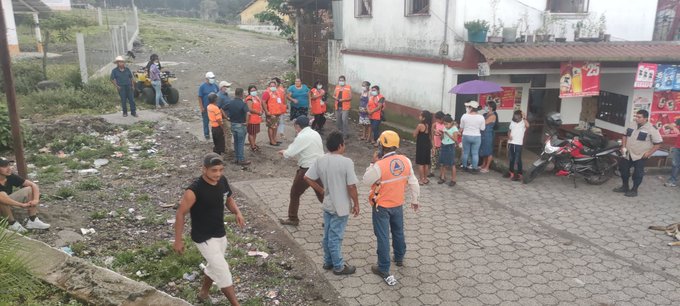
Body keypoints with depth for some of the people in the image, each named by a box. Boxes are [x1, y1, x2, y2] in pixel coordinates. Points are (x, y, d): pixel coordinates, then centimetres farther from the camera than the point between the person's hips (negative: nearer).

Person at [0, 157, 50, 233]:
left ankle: (32, 220, -13)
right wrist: (22, 205, -39)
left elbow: (33, 185, -11)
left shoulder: (11, 177, -11)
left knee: (29, 189, -10)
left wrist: (36, 199, -26)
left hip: (8, 206, 6)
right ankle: (12, 224, -17)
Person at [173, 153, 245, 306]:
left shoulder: (223, 180, -7)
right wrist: (178, 240, -11)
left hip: (220, 234, 8)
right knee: (223, 270, -6)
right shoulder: (194, 190, -27)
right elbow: (180, 214, -17)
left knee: (214, 266, 25)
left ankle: (204, 292, 50)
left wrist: (237, 212, -9)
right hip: (204, 237, -7)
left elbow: (229, 199, 11)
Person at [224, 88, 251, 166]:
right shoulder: (243, 104, -17)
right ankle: (241, 160, 7)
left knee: (236, 142, 17)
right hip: (240, 125, -6)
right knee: (241, 143, 2)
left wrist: (227, 118, 9)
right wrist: (246, 121, -20)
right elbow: (248, 113, -33)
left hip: (233, 124, 6)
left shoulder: (230, 103, 1)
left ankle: (237, 158, 24)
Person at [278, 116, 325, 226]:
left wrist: (283, 152, 9)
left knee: (295, 193, 12)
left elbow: (289, 154, -14)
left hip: (307, 170, -7)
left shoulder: (302, 137, -14)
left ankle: (293, 219, 21)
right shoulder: (316, 134, 10)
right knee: (321, 194, 17)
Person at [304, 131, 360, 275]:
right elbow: (351, 186, -19)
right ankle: (339, 267, 19)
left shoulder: (320, 160, -3)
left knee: (327, 235, 18)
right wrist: (356, 204, -6)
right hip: (341, 207, -6)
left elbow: (307, 178, 0)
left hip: (327, 205, 6)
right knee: (335, 237, 4)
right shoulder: (346, 162, -20)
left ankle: (328, 262, 33)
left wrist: (322, 190, 9)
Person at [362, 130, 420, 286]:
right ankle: (399, 258, 44)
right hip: (398, 205, 5)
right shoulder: (406, 161, -10)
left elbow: (366, 180, -12)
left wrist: (373, 162, -6)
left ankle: (384, 269, 13)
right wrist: (414, 200, 13)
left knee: (383, 237, 5)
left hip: (381, 206, -5)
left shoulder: (380, 165, -27)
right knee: (398, 232, 24)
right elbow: (413, 183, 0)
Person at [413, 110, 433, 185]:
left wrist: (416, 128, 0)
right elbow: (430, 137, 10)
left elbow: (414, 135, -11)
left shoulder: (420, 125, -18)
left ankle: (421, 180, 5)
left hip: (421, 146, -7)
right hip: (427, 146, 7)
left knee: (420, 163, 1)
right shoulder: (429, 126, 3)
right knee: (426, 163, 13)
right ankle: (425, 179, 22)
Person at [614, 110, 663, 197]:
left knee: (638, 174, 2)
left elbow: (658, 143, -14)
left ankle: (634, 190, 15)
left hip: (640, 156, -6)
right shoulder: (632, 126, 3)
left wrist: (649, 153, -18)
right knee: (624, 170, 15)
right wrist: (623, 147, 4)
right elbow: (625, 136, 16)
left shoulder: (652, 129, -16)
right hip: (627, 154, 7)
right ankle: (625, 187, 31)